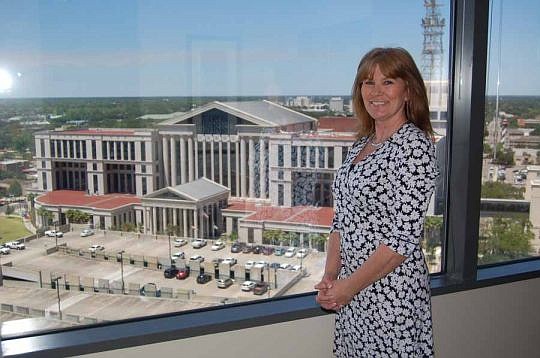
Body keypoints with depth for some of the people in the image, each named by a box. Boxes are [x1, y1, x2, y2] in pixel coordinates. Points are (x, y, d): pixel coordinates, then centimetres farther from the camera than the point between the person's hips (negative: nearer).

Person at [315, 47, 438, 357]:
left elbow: (404, 238, -20)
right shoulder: (362, 144, 9)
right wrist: (330, 276, 0)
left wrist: (349, 285, -15)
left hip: (392, 291, -7)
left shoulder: (415, 146, -15)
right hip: (352, 289, 7)